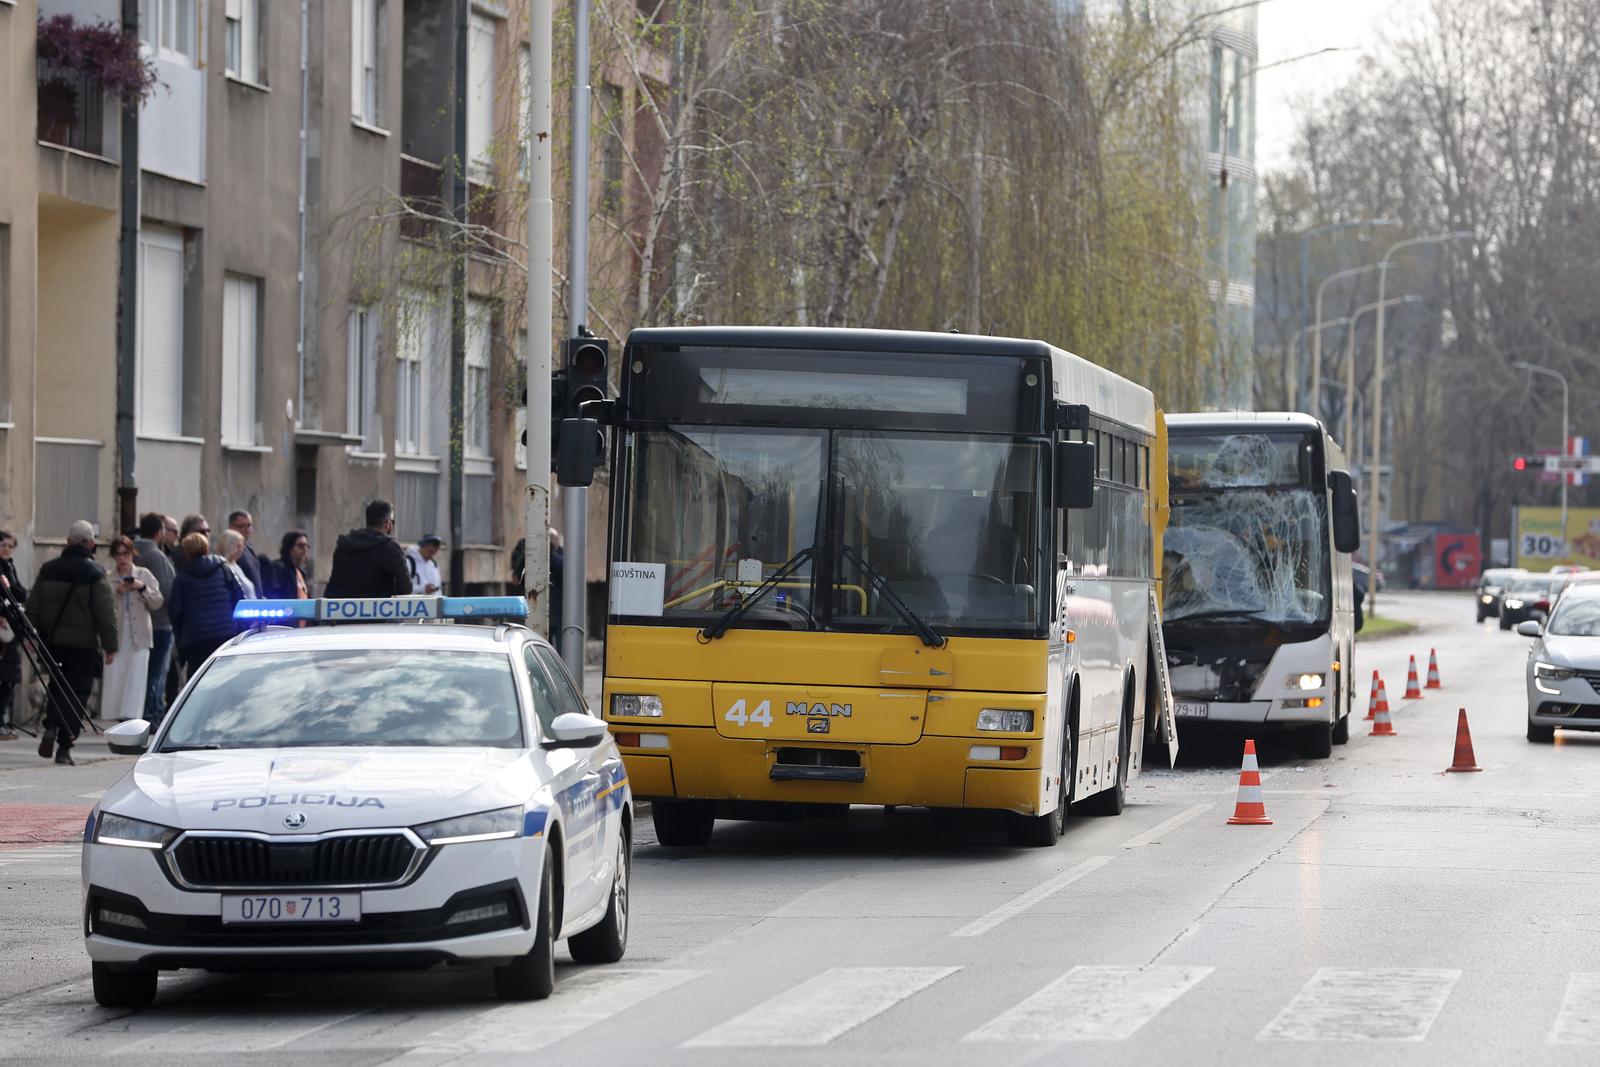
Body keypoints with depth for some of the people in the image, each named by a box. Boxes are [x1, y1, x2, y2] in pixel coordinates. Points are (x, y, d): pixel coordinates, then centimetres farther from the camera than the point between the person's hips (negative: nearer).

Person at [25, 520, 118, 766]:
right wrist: (110, 646, -4)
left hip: (52, 642, 4)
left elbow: (33, 607, 9)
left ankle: (50, 726, -3)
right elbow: (106, 614, -9)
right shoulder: (94, 573, -8)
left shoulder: (47, 570, 6)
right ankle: (64, 748, -3)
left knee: (57, 687, 20)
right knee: (77, 693, 1)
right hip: (83, 643, -4)